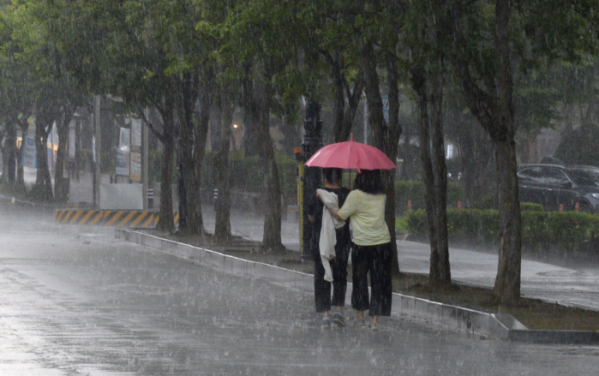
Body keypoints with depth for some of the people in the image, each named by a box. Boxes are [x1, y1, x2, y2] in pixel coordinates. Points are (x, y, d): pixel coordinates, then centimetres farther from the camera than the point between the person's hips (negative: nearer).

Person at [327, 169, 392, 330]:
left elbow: (340, 215, -5)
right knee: (379, 281, 5)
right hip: (382, 243, 2)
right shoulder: (382, 196, 4)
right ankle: (375, 318, 0)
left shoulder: (355, 196, -10)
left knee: (359, 280, 13)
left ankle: (360, 316, 19)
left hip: (361, 244, -2)